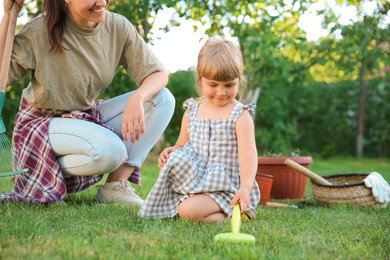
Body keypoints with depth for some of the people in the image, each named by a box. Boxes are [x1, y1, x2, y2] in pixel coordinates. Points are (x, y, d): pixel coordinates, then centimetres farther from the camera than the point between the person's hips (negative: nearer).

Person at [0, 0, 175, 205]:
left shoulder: (118, 27, -7)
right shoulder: (40, 31, -17)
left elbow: (159, 73, -7)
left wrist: (137, 98, -29)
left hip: (88, 117, 6)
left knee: (162, 99, -12)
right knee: (111, 150, -35)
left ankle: (116, 185, -14)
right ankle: (43, 175, -8)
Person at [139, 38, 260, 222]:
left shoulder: (240, 115, -8)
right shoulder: (192, 110, 9)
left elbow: (247, 154, -19)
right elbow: (182, 145, 20)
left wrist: (246, 187, -35)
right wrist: (171, 151, -6)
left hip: (223, 187, -7)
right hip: (193, 178, 7)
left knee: (188, 210, -27)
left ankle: (230, 214, -5)